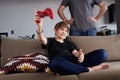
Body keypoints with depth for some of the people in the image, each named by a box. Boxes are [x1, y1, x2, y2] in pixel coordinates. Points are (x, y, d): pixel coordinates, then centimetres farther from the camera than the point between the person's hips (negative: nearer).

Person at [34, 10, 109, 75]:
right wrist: (39, 26, -26)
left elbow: (75, 53, 11)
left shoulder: (69, 43, 32)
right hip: (61, 64, -3)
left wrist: (81, 54, -16)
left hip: (75, 62, 4)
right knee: (55, 62, -43)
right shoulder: (50, 41, 22)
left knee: (102, 53, -12)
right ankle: (90, 69, -30)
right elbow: (42, 39, -3)